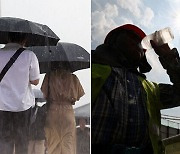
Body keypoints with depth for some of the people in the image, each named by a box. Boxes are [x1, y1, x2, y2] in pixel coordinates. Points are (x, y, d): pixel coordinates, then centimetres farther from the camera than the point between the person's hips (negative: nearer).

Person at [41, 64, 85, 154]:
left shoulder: (49, 76, 2)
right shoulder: (73, 77, 5)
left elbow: (43, 94, 0)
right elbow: (80, 97, 5)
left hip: (52, 112, 0)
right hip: (68, 112, 0)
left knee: (52, 143, 7)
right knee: (68, 143, 4)